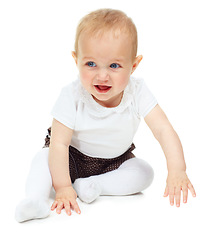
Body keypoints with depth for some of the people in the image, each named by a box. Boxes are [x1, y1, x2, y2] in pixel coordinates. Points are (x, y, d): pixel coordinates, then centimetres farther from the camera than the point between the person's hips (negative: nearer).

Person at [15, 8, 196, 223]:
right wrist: (62, 187, -34)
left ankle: (94, 185, -21)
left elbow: (163, 130, -29)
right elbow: (59, 143, -29)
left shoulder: (137, 92, -25)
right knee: (44, 157, -26)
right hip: (73, 157, -2)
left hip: (115, 160, 3)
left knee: (144, 173, -18)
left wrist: (176, 171, -42)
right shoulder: (72, 97, -30)